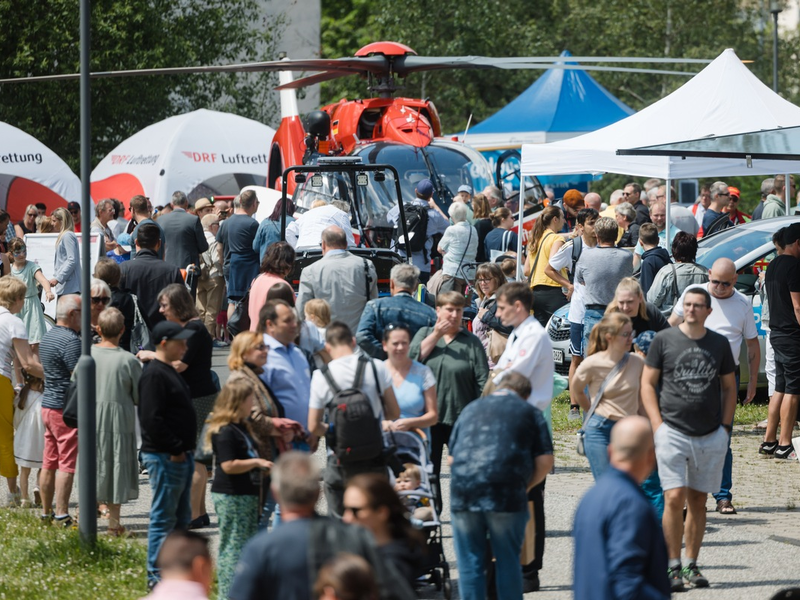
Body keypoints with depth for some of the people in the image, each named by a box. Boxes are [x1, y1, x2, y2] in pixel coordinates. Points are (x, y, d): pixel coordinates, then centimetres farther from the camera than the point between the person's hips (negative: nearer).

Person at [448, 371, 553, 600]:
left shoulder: (470, 409, 23)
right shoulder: (530, 412, 13)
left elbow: (451, 458, 23)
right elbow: (545, 461, 5)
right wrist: (525, 486, 19)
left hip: (463, 492, 3)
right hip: (506, 493, -2)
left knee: (469, 563, 10)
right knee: (507, 562, 8)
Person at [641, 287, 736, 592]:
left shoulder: (719, 344, 8)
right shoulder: (664, 339, 1)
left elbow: (729, 387, 17)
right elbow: (647, 384, 3)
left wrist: (725, 426, 8)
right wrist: (658, 425, -6)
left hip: (711, 437, 3)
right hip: (673, 431, -3)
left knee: (698, 501, 7)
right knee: (674, 498, -12)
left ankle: (692, 565, 16)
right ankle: (673, 567, -6)